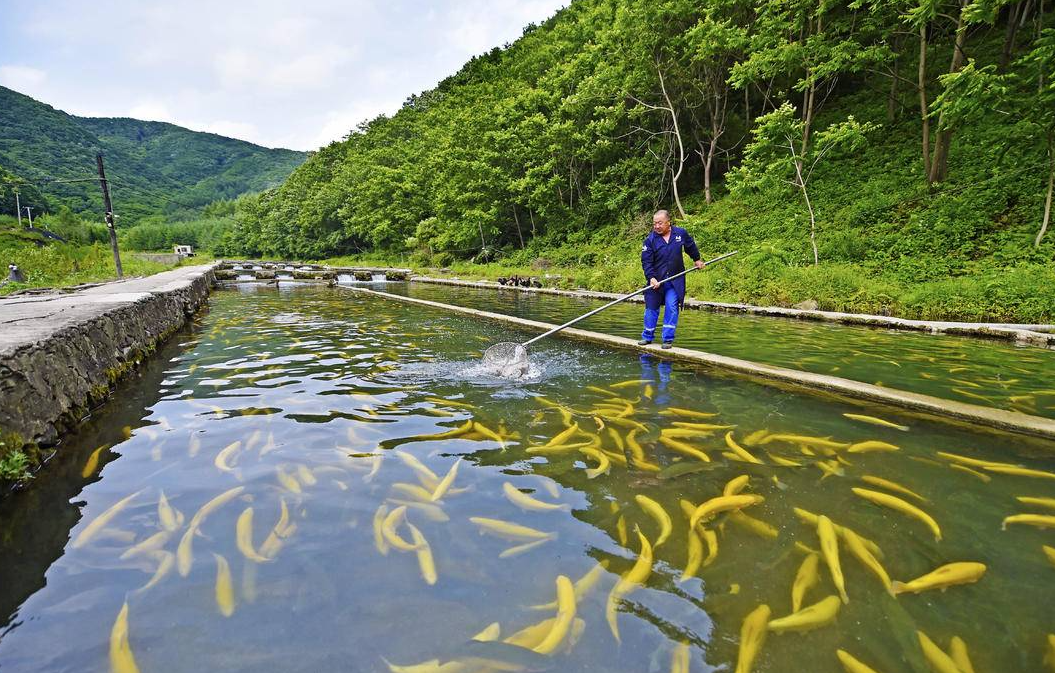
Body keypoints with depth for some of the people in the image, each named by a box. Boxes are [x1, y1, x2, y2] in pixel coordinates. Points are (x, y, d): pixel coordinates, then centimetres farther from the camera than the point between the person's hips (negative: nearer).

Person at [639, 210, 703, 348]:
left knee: (672, 308, -6)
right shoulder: (650, 240, -8)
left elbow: (691, 246, 19)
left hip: (675, 281, 0)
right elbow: (646, 262, -12)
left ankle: (668, 339, 3)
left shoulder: (681, 233, -2)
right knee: (651, 308, 5)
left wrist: (697, 259, 29)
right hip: (656, 281, 0)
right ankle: (647, 337, 21)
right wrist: (651, 278, -25)